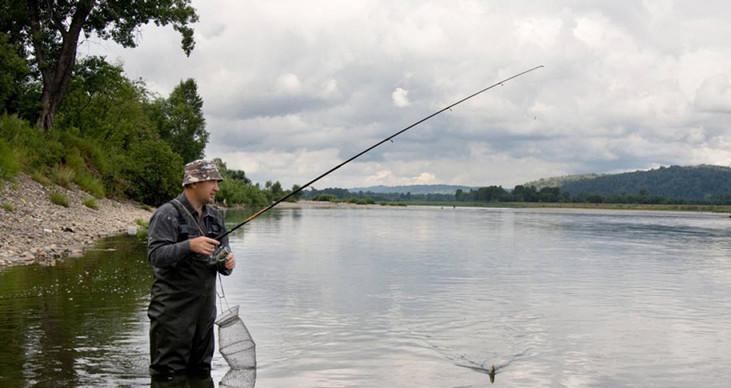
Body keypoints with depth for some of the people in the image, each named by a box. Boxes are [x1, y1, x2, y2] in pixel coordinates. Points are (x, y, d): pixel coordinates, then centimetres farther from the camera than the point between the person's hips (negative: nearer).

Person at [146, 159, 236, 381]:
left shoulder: (215, 216, 13)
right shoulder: (168, 214, -10)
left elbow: (222, 256, 15)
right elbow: (155, 255, -20)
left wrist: (227, 264, -9)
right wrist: (189, 245, -34)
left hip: (206, 307, 7)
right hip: (173, 310, -7)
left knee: (201, 372, 16)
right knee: (168, 374, -3)